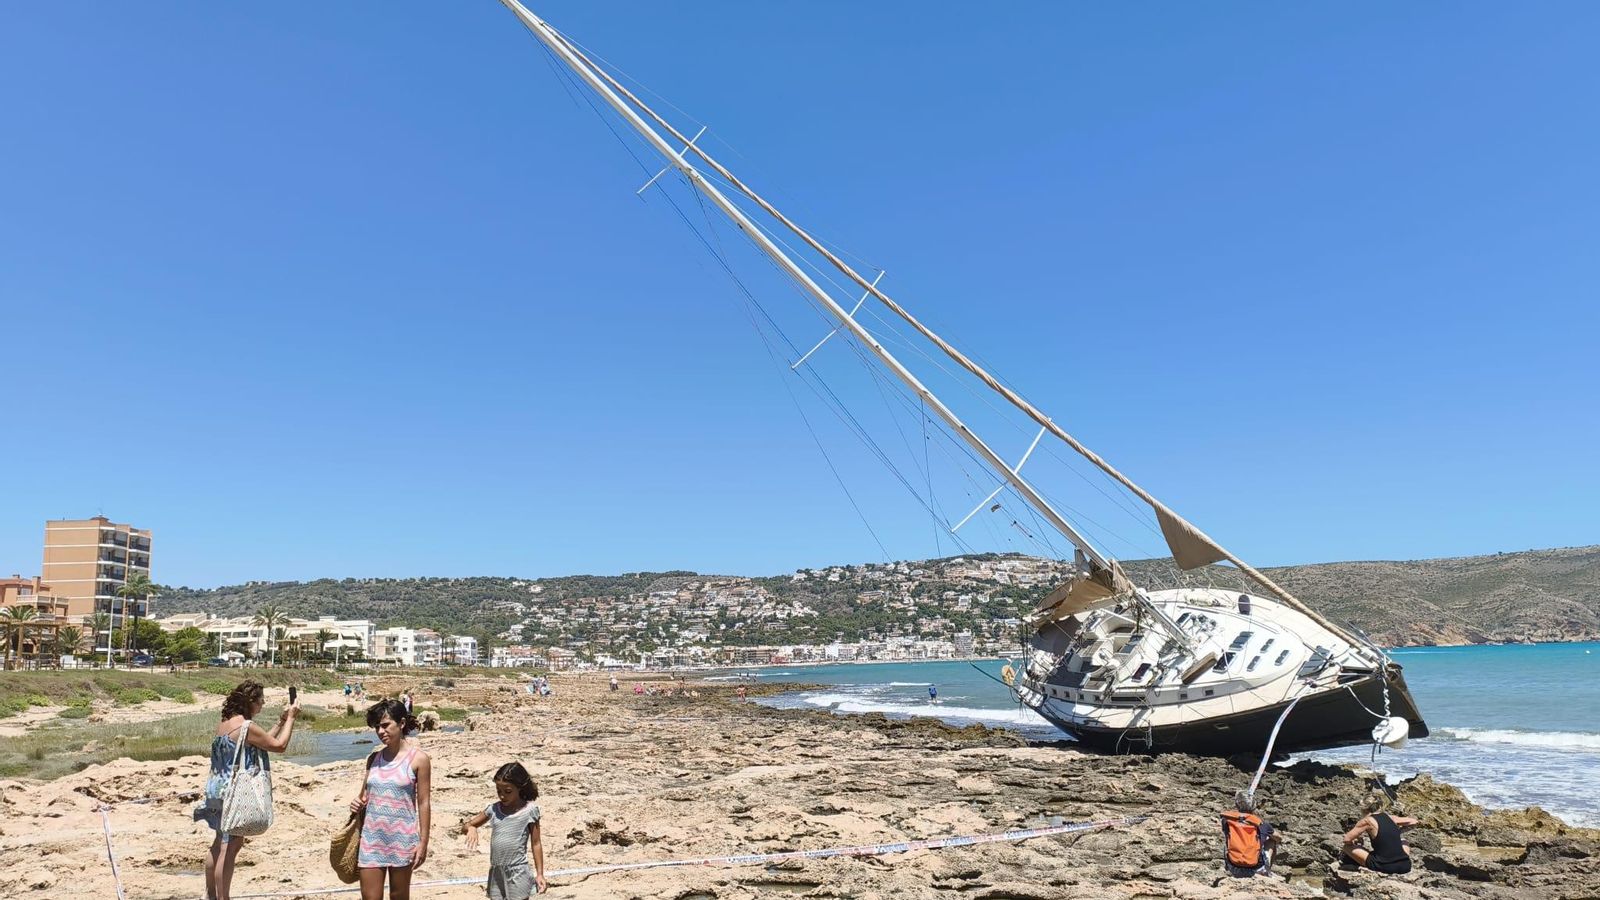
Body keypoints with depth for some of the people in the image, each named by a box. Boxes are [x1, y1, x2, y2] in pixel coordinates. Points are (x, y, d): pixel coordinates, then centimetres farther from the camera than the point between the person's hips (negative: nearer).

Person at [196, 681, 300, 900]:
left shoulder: (224, 723, 10)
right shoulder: (247, 726, -20)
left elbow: (262, 741, 17)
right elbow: (279, 745, -13)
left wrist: (281, 721, 16)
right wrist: (290, 718, -4)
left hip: (220, 789, 10)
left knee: (220, 843, 22)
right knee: (230, 848, -4)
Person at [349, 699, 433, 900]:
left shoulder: (418, 759, -8)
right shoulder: (374, 758, 5)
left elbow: (424, 803, -6)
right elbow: (365, 794, 16)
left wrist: (423, 842, -9)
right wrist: (357, 804, -8)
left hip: (402, 838, -4)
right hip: (371, 837, 4)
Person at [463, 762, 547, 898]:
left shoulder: (529, 811, -7)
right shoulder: (494, 809, 3)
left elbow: (536, 844, -2)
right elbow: (465, 826, 11)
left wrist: (540, 874, -4)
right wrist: (471, 828, -14)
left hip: (517, 873, -5)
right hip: (496, 873, 5)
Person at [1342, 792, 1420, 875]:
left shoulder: (1367, 821, -7)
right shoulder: (1390, 818, 8)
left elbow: (1347, 839, -7)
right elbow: (1414, 821, 25)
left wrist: (1356, 840, 14)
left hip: (1384, 867, -5)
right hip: (1404, 866, 5)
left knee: (1347, 847, 7)